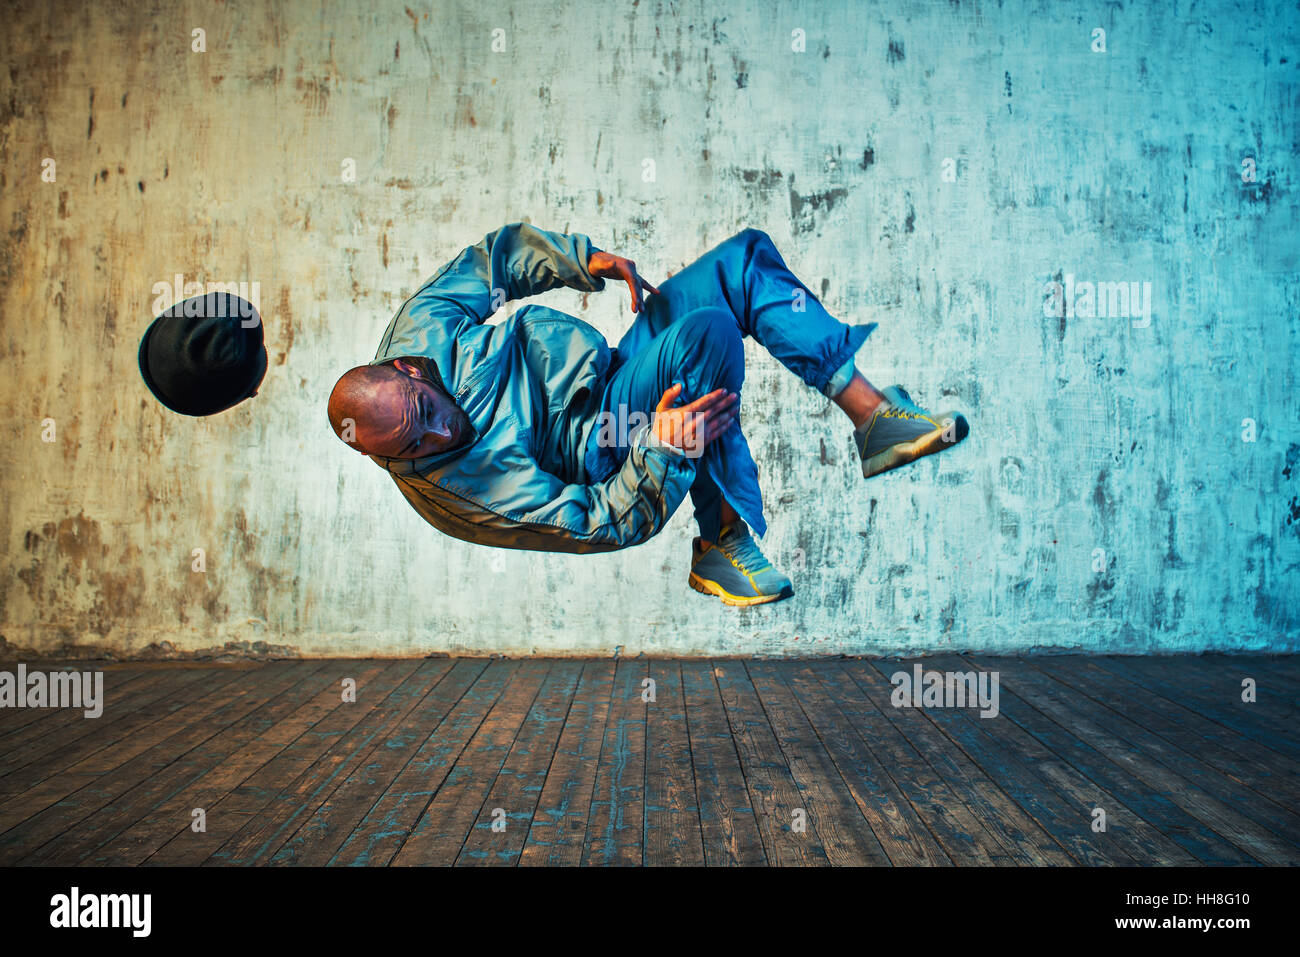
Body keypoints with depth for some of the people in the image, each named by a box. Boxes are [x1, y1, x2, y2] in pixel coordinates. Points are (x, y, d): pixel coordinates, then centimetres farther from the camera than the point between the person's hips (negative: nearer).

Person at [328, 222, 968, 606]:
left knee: (744, 257, -9)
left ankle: (872, 415, -9)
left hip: (609, 365, 8)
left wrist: (587, 261, -11)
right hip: (603, 439, -7)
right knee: (709, 334, -38)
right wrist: (662, 450, -40)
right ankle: (721, 545, -22)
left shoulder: (421, 331, -14)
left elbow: (499, 254, 2)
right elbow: (606, 524, -25)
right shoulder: (461, 485, -28)